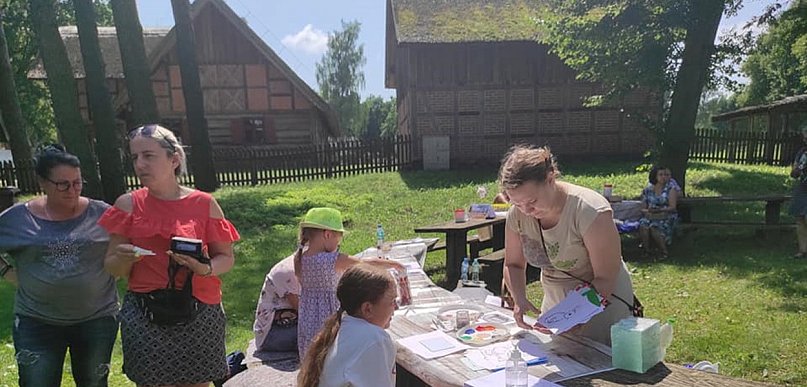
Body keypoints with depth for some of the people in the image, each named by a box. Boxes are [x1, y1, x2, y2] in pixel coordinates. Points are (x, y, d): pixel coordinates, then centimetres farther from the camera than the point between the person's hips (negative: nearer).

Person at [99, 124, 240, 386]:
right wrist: (124, 259, -18)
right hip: (144, 316, 1)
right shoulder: (128, 205, 1)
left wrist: (206, 268, -17)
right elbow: (112, 268, 4)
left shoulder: (204, 203, -2)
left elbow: (226, 258, 4)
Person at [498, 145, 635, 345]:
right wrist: (520, 300, -16)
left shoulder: (590, 211, -27)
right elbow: (513, 265, 3)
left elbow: (605, 279, -23)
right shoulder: (517, 214, -11)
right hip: (555, 301, 5)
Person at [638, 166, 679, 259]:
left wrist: (659, 210, -20)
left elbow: (673, 207, -6)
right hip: (650, 216, 3)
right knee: (643, 225, -31)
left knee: (653, 227, -34)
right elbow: (643, 209, 12)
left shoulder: (671, 188, 4)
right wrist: (648, 211, -12)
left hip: (667, 217, -3)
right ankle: (646, 252, -25)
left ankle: (664, 253, -22)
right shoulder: (647, 190, 11)